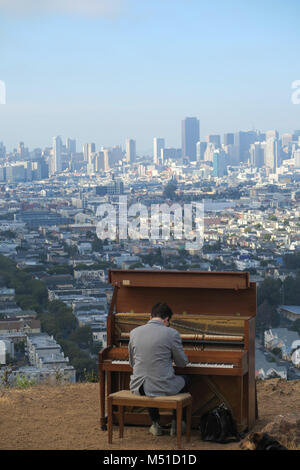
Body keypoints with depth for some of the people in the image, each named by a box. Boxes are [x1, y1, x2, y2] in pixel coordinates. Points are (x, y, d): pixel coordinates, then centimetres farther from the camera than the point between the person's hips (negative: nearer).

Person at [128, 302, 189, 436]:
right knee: (185, 380, 29)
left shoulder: (134, 332, 2)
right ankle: (175, 424, 30)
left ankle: (155, 425, 35)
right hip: (163, 387, -3)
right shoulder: (172, 333, -9)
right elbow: (182, 363, 2)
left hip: (138, 388, 3)